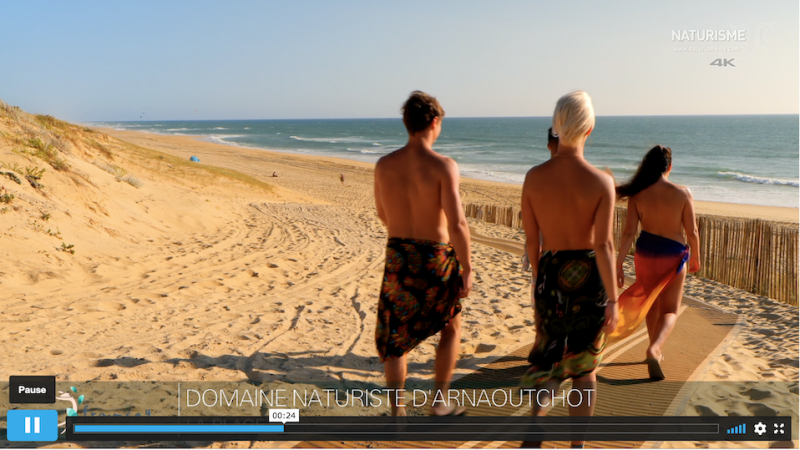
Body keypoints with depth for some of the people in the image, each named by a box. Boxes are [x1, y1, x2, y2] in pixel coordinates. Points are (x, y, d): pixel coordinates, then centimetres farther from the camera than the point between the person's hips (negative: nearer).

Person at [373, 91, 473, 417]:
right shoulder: (443, 166, -17)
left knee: (394, 337, 16)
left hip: (397, 258, 3)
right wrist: (467, 269, -10)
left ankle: (397, 411, 15)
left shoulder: (383, 165, -3)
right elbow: (457, 224, -22)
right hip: (437, 261, -3)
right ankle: (439, 402, 26)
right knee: (451, 328, 22)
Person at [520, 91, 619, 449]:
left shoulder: (534, 177, -7)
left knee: (548, 355, 22)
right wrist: (612, 300, -10)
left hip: (550, 274, 2)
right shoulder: (601, 181, -15)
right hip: (588, 276, -2)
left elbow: (531, 238, 0)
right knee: (584, 366, 15)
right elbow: (604, 245, -17)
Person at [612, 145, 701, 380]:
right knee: (670, 310, 9)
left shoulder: (637, 195, -9)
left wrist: (619, 264, -7)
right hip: (673, 255, -2)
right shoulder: (683, 193, -11)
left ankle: (656, 351, 36)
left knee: (651, 305, 22)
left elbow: (629, 232, -12)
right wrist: (696, 257, 9)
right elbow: (692, 231, -7)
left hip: (645, 254, 2)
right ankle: (654, 349, -18)